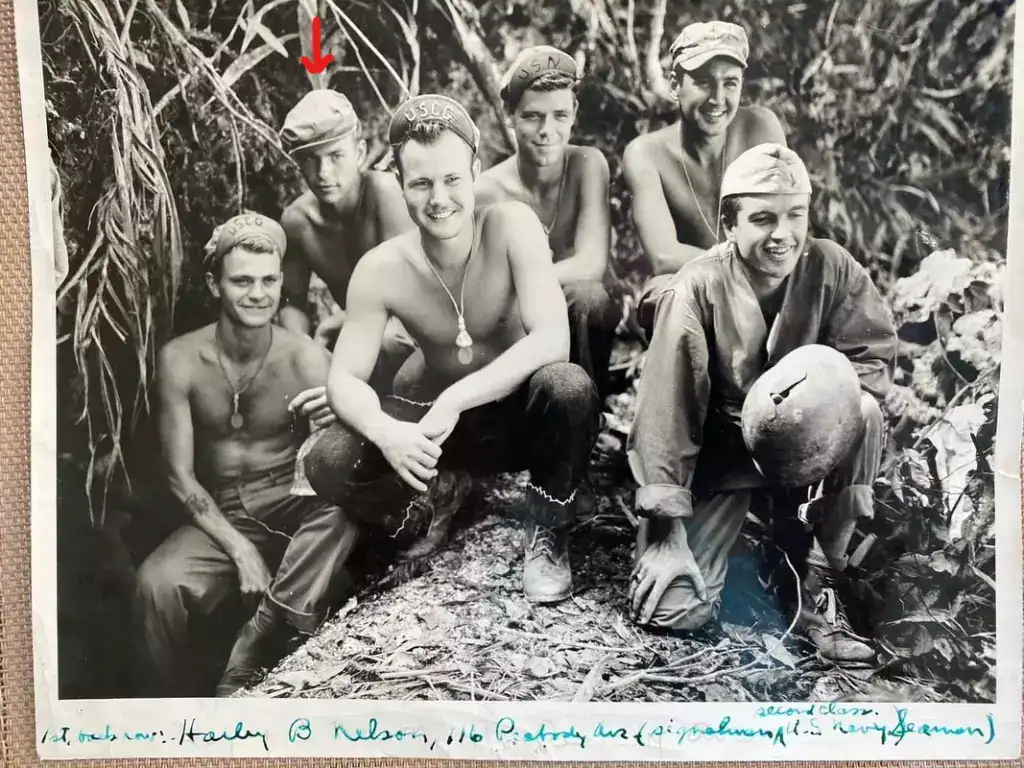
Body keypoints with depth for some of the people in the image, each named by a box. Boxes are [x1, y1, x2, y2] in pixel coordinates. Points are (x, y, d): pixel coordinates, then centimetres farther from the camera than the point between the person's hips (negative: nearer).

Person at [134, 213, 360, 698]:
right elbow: (180, 476, -5)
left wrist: (336, 426, -35)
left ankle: (246, 667, -25)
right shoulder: (180, 361, -6)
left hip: (298, 510, 0)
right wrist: (241, 550, -18)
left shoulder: (306, 359, -9)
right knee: (158, 584, -30)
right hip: (221, 518, 0)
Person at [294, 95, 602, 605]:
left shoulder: (512, 225, -22)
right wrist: (387, 431, -36)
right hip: (436, 421, 2)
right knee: (325, 460, -22)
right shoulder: (380, 270, -16)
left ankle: (546, 534, -9)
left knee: (569, 387, -36)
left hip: (518, 415, -1)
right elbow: (344, 379, -14)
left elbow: (552, 340, -30)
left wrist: (456, 399, -37)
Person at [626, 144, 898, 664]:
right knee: (675, 611, -16)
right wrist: (665, 533, -22)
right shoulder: (695, 290, -19)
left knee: (863, 414, -32)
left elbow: (873, 358, -6)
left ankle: (818, 580, -13)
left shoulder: (832, 269, -12)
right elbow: (667, 410, -20)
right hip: (719, 453, -2)